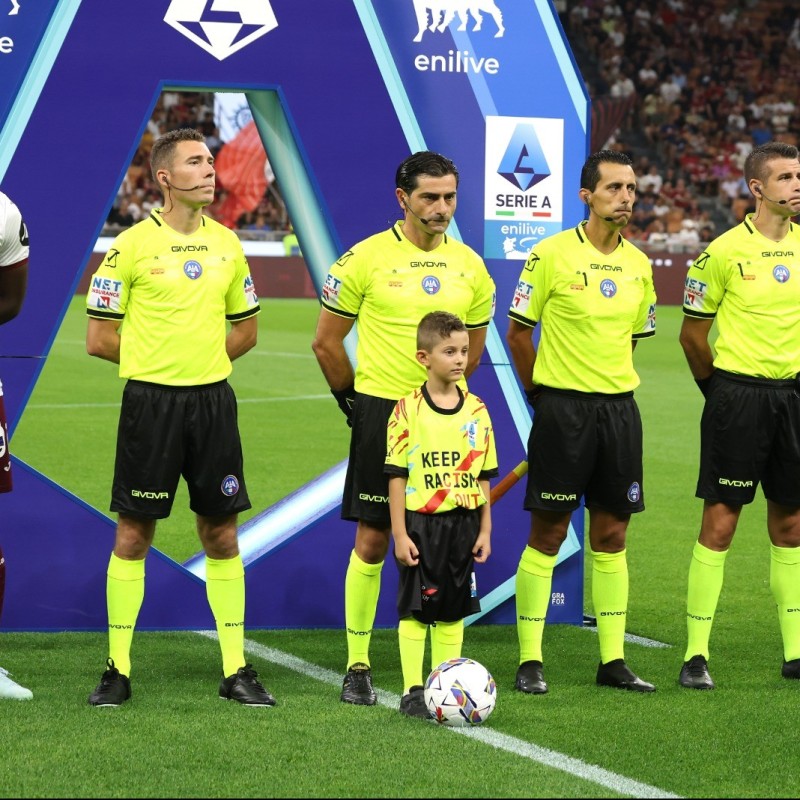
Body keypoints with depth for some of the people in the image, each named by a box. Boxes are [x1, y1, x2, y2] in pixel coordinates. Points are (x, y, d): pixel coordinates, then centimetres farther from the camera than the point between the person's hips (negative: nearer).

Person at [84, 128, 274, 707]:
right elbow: (100, 338, -4)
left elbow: (246, 329, 18)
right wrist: (157, 357, 1)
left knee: (221, 533, 6)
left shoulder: (226, 244, 8)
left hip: (213, 400, 4)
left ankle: (236, 670, 11)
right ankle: (118, 670, 9)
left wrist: (200, 359, 4)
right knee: (134, 534, 1)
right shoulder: (132, 245, -6)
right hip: (151, 402, -4)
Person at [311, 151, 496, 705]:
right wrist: (355, 400, 6)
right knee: (372, 540, -1)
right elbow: (326, 341, 2)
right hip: (381, 412, -3)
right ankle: (358, 668, 7)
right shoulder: (366, 259, -5)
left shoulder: (469, 266, 6)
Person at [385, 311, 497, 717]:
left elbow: (482, 476, 10)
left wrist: (485, 531, 7)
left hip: (463, 523, 4)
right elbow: (396, 476, -6)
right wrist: (400, 534, -10)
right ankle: (413, 692, 6)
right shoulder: (408, 410, -7)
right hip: (420, 523, -4)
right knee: (415, 609, 0)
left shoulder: (476, 410, 5)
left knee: (454, 610, 9)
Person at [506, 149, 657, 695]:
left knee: (611, 536, 8)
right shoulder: (552, 255, -8)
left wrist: (611, 383, 15)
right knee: (548, 534, -1)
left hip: (619, 406, 5)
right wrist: (541, 393, 2)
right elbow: (518, 331, -2)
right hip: (563, 408, -5)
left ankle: (614, 660, 13)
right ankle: (530, 661, 5)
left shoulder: (638, 264, 8)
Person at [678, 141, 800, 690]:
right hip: (738, 394, -5)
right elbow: (692, 332, -1)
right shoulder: (726, 250, -8)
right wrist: (715, 385, 4)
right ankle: (696, 654, 0)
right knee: (720, 521, -4)